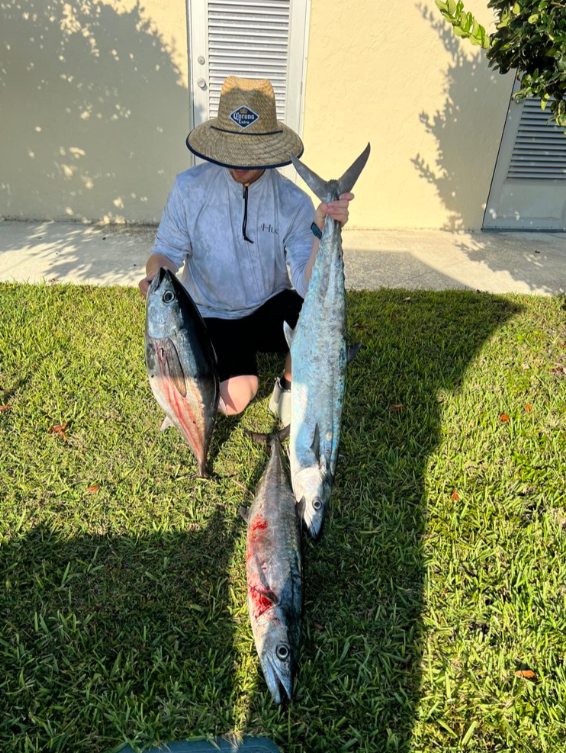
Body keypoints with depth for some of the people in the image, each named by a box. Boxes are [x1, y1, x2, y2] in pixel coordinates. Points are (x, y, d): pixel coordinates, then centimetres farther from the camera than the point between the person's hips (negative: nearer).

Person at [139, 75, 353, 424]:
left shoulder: (293, 202, -14)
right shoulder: (190, 187, -13)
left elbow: (309, 287, -22)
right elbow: (168, 250, -3)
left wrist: (322, 231, -38)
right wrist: (155, 276, -26)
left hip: (270, 308, 1)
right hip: (214, 316, 0)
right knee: (233, 401, -20)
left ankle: (288, 389, 2)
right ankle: (243, 361, 19)